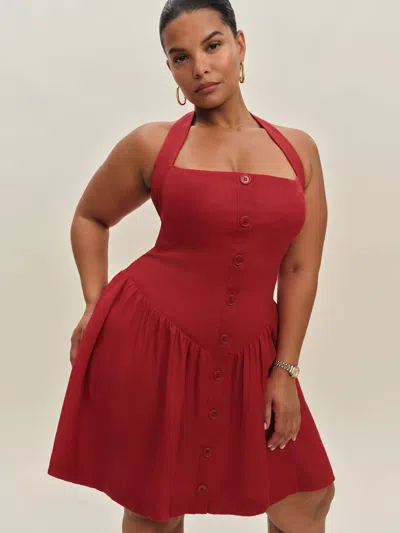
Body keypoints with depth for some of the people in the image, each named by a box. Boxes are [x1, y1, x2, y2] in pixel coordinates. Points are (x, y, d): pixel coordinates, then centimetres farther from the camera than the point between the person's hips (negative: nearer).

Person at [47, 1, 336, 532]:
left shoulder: (298, 149, 3)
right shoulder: (151, 144, -3)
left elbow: (301, 269, 3)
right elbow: (90, 218, 12)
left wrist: (285, 369, 0)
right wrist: (96, 307, 2)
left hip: (248, 354, 3)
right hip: (148, 339, -2)